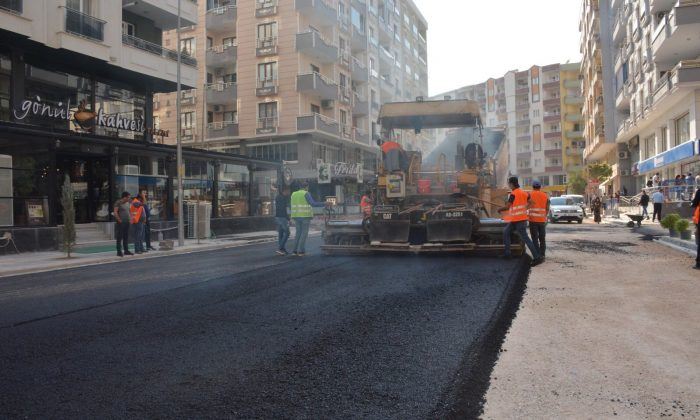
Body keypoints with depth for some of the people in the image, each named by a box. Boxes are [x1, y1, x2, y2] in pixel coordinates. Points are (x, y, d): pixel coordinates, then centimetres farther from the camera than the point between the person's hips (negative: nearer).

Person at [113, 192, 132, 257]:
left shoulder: (127, 203, 15)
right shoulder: (118, 203, -9)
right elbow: (115, 213, -15)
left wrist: (130, 218, 12)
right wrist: (119, 220, -15)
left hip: (126, 223, 8)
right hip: (120, 223, -8)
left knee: (126, 237, 11)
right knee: (119, 238, -3)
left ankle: (126, 251, 17)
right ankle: (119, 251, 1)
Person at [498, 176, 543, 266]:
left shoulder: (513, 194, -15)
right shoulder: (523, 192, 10)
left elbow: (507, 207, -17)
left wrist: (500, 209, 1)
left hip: (517, 220, -9)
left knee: (525, 238, -9)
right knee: (506, 232, 16)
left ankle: (537, 258, -9)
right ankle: (507, 253, 17)